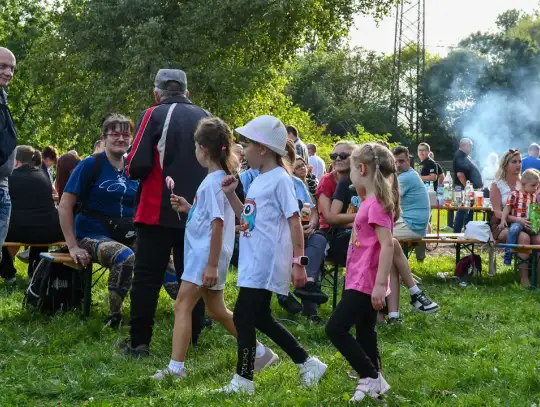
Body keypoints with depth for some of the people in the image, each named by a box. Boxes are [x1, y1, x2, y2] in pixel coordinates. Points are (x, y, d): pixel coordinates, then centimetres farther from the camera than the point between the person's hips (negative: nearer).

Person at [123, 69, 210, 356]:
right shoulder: (206, 118, 7)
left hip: (158, 211, -4)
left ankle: (139, 342, 2)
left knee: (146, 277, 2)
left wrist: (132, 169, 9)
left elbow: (137, 166, -13)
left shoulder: (155, 115, -6)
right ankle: (191, 340, 13)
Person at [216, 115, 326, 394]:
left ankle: (243, 380, 3)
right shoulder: (258, 180, 14)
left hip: (266, 263, -10)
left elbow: (294, 222, -15)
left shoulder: (279, 179, -12)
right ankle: (308, 364, 23)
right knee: (260, 318, 14)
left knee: (243, 316, -7)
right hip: (254, 262, 10)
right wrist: (230, 194, 10)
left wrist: (299, 262, -18)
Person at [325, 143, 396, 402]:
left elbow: (387, 245, -25)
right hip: (362, 280, 10)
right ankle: (372, 383, 21)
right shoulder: (372, 201, 12)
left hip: (365, 282, -10)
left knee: (336, 329, -10)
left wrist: (380, 284, -27)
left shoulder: (376, 204, -18)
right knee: (364, 334, 14)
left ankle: (372, 377, -3)